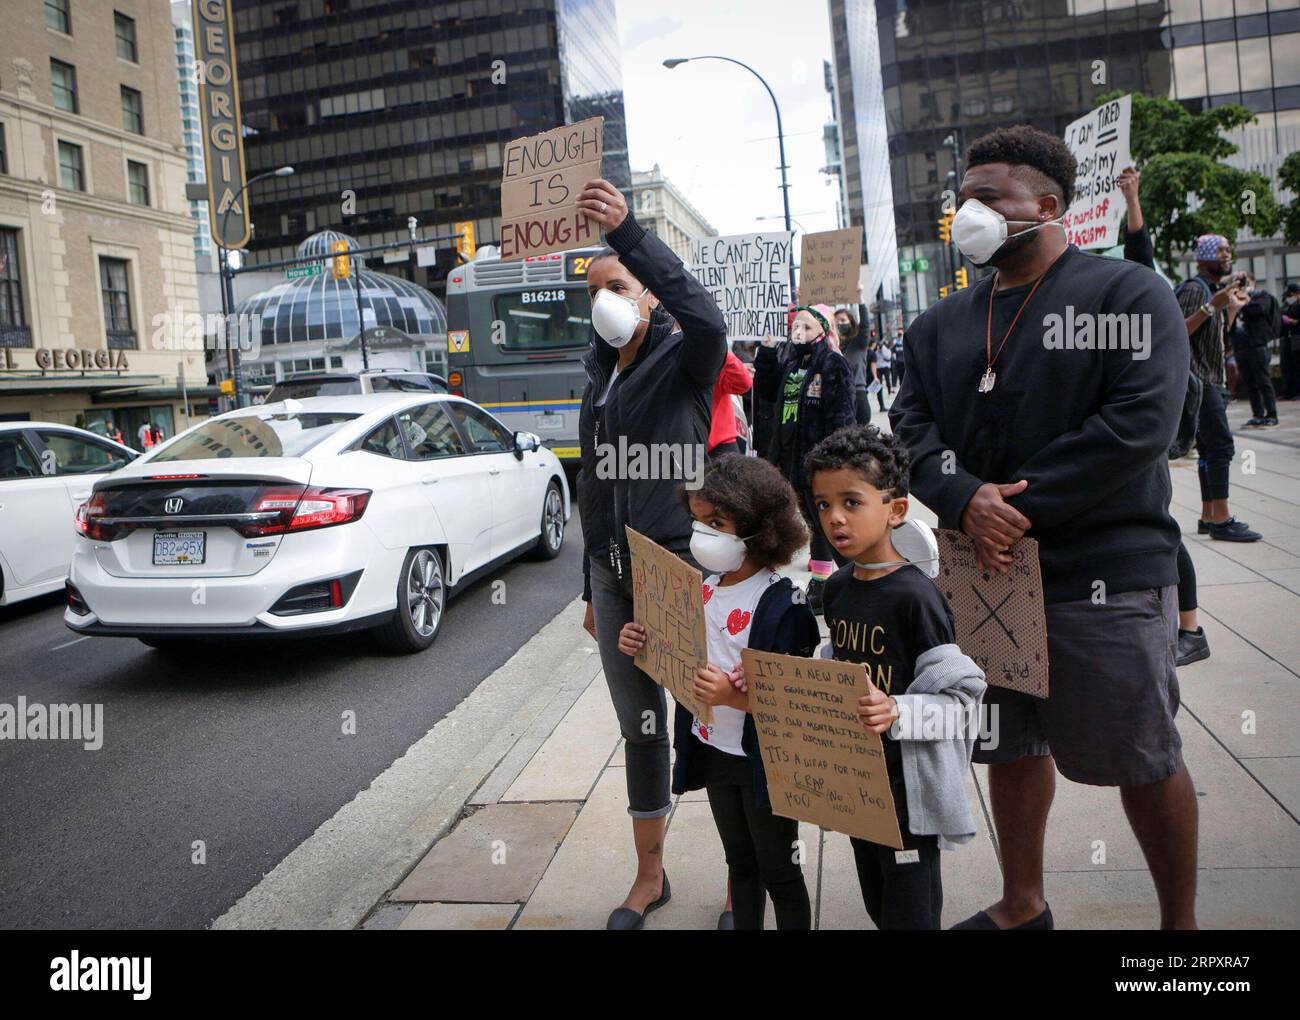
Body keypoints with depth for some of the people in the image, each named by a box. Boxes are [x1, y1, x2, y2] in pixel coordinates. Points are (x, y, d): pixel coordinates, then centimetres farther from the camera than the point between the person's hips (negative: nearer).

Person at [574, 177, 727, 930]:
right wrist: (592, 587, 19)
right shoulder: (600, 379, 16)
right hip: (613, 568, 6)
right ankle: (651, 874, 28)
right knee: (639, 725, 13)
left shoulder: (683, 361, -3)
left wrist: (629, 232, -37)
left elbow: (706, 318, -30)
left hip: (678, 563, -6)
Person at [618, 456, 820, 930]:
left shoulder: (783, 605, -23)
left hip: (764, 762, -7)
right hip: (712, 752, 7)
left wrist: (731, 695, -39)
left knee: (778, 871, 12)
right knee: (739, 861, 24)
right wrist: (643, 648, -8)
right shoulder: (703, 588, 0)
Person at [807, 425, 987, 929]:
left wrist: (896, 712, -34)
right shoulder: (837, 588, 4)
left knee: (909, 912, 5)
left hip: (907, 786, -7)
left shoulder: (916, 595, -20)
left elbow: (962, 696, -19)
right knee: (877, 905, 22)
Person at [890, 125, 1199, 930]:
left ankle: (1181, 919, 28)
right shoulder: (944, 324, 12)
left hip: (1106, 577, -5)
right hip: (987, 573, 6)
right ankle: (1023, 904, 36)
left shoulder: (1130, 294, -6)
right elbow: (911, 426, 4)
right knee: (1013, 746, 17)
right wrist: (966, 500, -16)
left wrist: (1024, 509, -19)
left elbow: (1140, 424, -17)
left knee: (1146, 761, 6)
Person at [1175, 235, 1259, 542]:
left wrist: (1234, 308, 23)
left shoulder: (1214, 289, 20)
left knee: (1209, 447, 10)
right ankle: (1221, 521, -15)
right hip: (1198, 379, -11)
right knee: (1221, 445, -15)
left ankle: (1208, 517, 14)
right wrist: (1212, 306, -29)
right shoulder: (1195, 289, -11)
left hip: (1208, 381, 11)